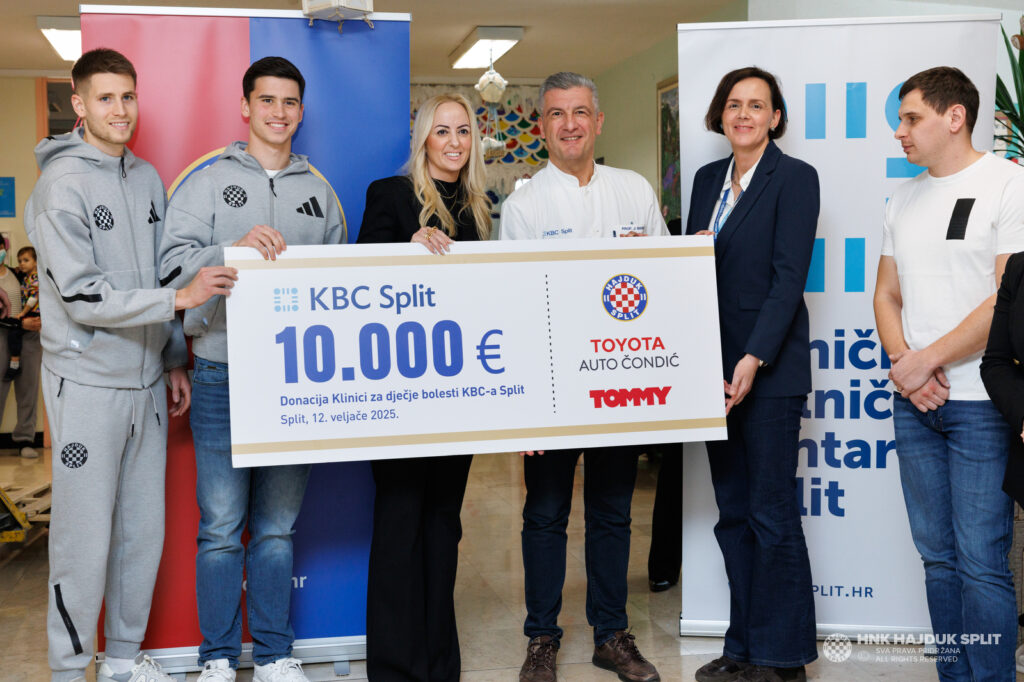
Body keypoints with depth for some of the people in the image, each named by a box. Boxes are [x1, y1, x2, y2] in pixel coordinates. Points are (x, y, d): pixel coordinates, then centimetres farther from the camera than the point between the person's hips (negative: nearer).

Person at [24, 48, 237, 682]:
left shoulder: (147, 178, 11)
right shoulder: (62, 184, -10)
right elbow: (81, 296, -17)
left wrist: (175, 360, 17)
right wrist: (179, 297, -23)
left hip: (146, 380, 7)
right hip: (88, 385, -6)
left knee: (144, 531, 12)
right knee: (85, 539, -1)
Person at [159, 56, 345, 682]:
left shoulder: (321, 192, 15)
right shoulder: (209, 182, 5)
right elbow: (174, 262, -6)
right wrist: (234, 250, -23)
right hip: (224, 376, -2)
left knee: (278, 526, 10)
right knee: (221, 526, 2)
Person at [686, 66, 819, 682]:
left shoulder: (795, 178, -6)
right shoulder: (708, 179, 14)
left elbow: (789, 276, -13)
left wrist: (754, 359, -20)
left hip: (769, 368, -7)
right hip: (714, 364, 7)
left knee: (772, 513, -1)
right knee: (733, 512, 11)